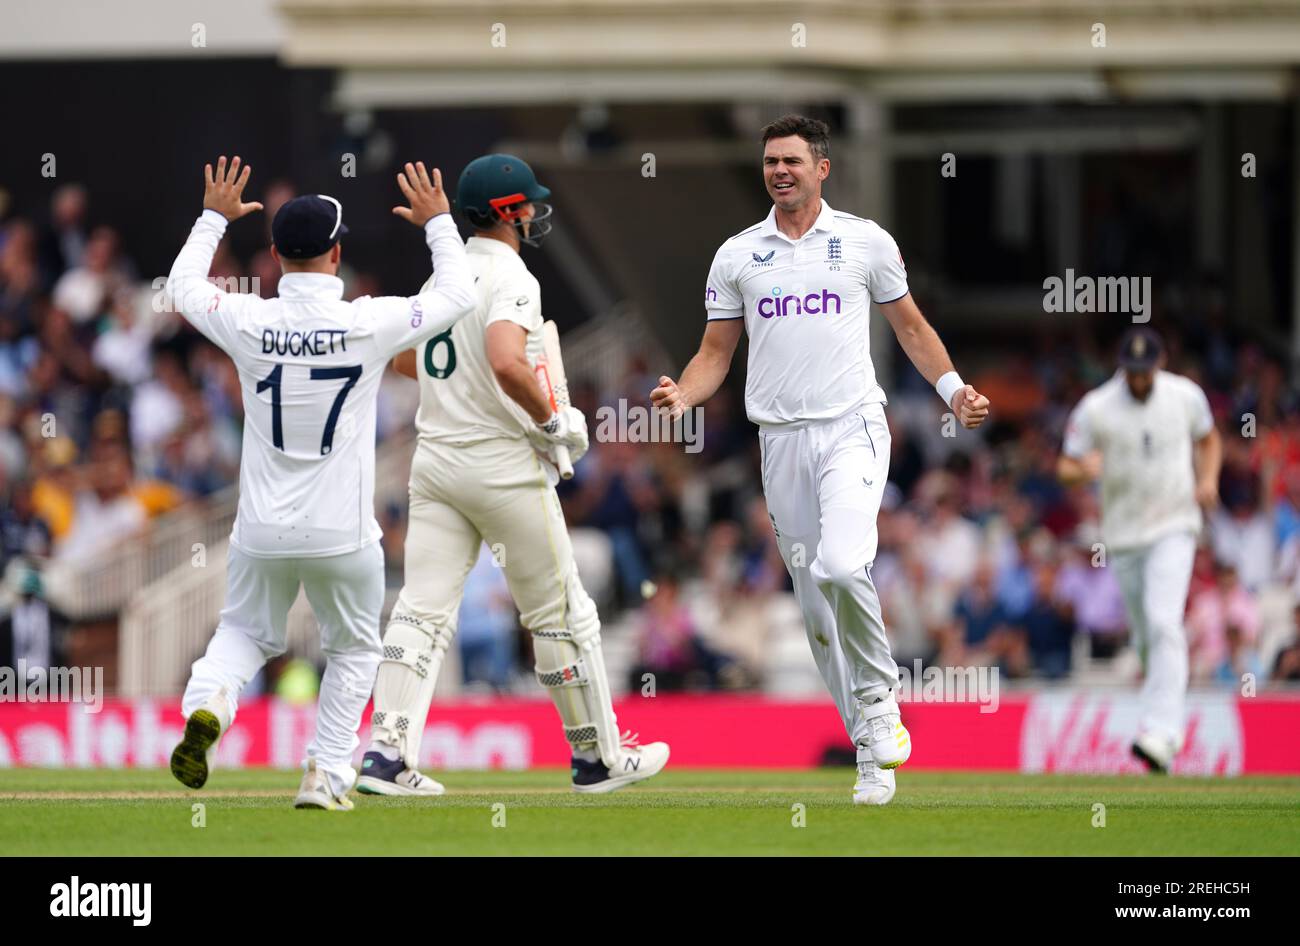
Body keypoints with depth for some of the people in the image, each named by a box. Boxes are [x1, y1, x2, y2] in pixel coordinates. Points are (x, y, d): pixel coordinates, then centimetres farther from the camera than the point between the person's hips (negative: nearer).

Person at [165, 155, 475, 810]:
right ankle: (326, 775, 12)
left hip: (262, 533, 2)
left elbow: (183, 288, 13)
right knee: (353, 649, 20)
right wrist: (437, 223, 15)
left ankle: (207, 703, -8)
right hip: (343, 534, -2)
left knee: (244, 631, 22)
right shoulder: (370, 324, -14)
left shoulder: (248, 323, -9)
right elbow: (458, 295, 2)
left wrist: (214, 218, 25)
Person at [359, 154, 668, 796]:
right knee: (560, 613, 6)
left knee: (423, 610, 0)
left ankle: (386, 752, -12)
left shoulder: (442, 278, 12)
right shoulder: (510, 279, -14)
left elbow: (404, 360, 24)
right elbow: (507, 363, -30)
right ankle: (596, 756, 15)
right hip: (503, 464, -7)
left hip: (435, 458, 7)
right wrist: (552, 421, -16)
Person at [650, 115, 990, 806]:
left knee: (842, 566, -28)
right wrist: (684, 394, -8)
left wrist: (953, 388, 1)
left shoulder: (866, 241, 4)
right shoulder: (737, 256, 9)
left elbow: (910, 325, 14)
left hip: (852, 427, -3)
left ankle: (878, 694, -6)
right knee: (816, 606, 2)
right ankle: (872, 752, 10)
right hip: (781, 438, 3)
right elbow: (716, 352, 12)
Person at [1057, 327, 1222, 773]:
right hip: (1124, 535, 2)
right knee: (1146, 636, 9)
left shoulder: (1187, 396, -2)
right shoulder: (1095, 409, -7)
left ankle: (1160, 732, -30)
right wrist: (1084, 469, -29)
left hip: (1174, 530, -2)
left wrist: (1208, 479, -2)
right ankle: (1174, 715, 34)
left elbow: (1208, 439, 17)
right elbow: (1065, 466, -5)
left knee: (1164, 623, -21)